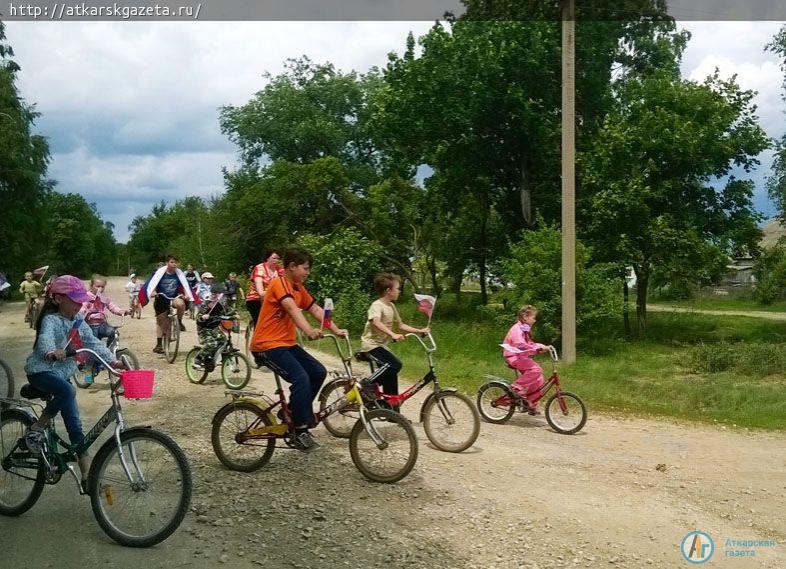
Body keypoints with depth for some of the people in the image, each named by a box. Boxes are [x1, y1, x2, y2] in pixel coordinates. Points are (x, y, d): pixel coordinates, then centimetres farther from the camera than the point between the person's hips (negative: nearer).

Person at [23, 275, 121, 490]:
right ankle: (35, 429, -17)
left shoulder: (79, 322, 5)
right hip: (41, 371, -7)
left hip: (62, 374, 7)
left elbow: (94, 344, 1)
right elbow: (45, 338, -38)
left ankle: (87, 477, 4)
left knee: (75, 425, -1)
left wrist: (113, 361, -14)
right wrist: (51, 352, -62)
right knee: (67, 391, -37)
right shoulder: (51, 319, -17)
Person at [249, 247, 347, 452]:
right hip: (268, 344, -9)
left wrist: (336, 330, -2)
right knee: (301, 378, -24)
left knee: (318, 372, 1)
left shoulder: (298, 288, 13)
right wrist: (309, 330, -46)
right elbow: (292, 309, -31)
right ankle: (301, 431, -17)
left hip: (286, 343, 9)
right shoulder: (279, 283, -14)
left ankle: (296, 413, 17)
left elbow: (316, 310, 9)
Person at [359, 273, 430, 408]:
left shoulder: (391, 306, 11)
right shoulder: (377, 305, -17)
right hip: (371, 344, -9)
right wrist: (393, 335, -50)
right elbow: (376, 322, -37)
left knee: (391, 374, 8)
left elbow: (400, 325, 18)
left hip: (381, 345, 9)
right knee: (395, 365, -25)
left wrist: (419, 331, 11)